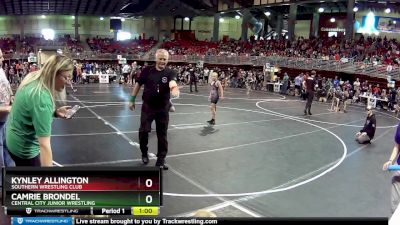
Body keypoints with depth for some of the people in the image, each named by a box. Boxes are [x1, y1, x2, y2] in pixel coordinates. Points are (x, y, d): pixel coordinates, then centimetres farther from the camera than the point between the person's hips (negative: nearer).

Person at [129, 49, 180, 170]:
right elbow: (138, 84, 8)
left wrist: (175, 89, -54)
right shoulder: (147, 70, -4)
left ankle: (161, 160, 17)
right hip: (147, 107, 1)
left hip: (163, 109, 0)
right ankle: (144, 153, 28)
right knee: (143, 131, 1)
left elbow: (172, 83, -31)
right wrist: (132, 99, 8)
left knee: (162, 135, 5)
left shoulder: (170, 72, -9)